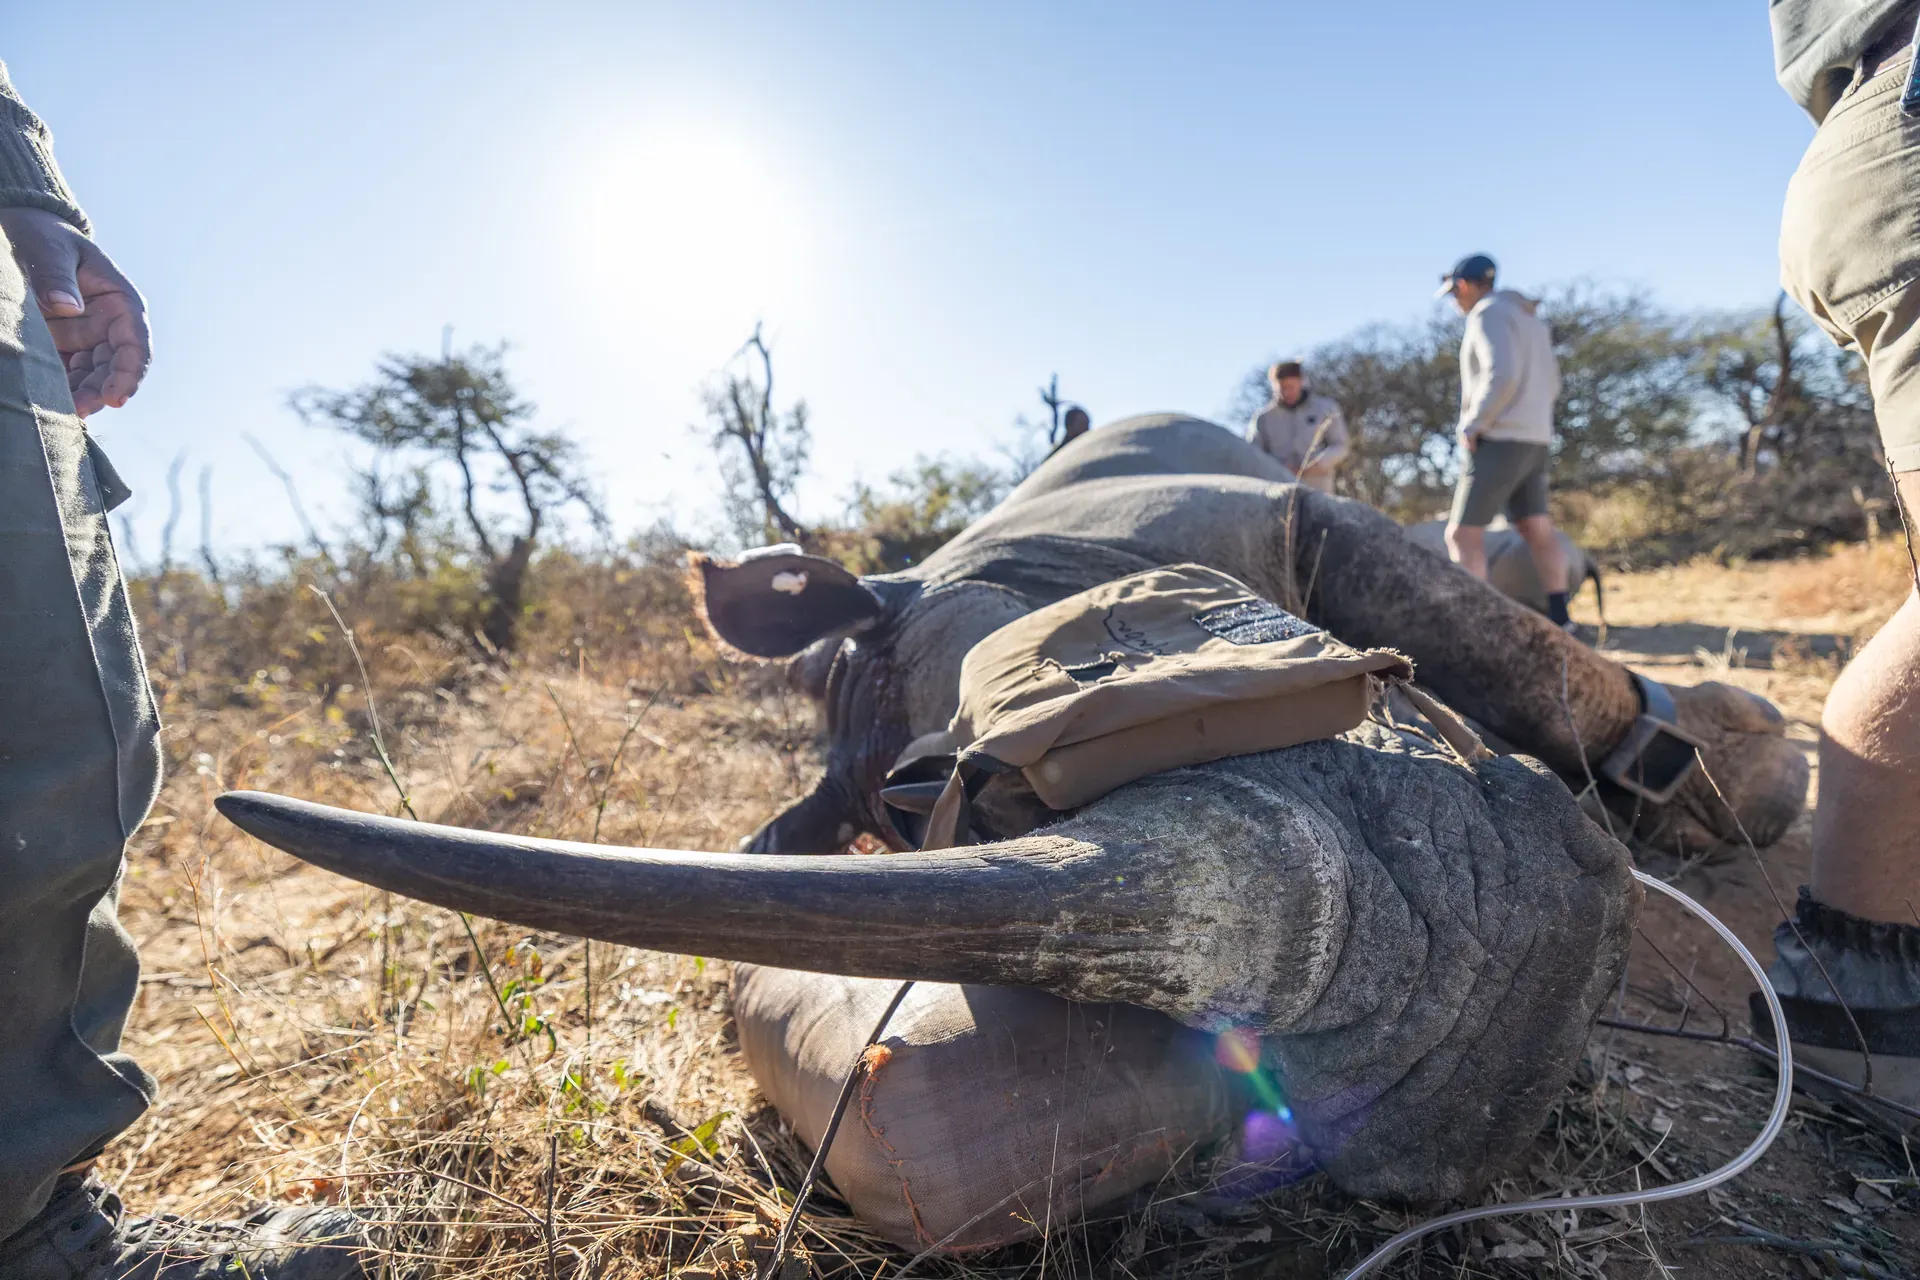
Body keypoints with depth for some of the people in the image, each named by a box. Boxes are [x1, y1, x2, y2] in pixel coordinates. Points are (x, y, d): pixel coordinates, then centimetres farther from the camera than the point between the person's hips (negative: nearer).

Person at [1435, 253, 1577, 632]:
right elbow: (1550, 385, 22)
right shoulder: (1530, 319, 20)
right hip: (1534, 442, 9)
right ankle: (1559, 616, 17)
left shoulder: (1489, 314, -10)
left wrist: (1473, 424, -15)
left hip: (1499, 441, -9)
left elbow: (1501, 376, -24)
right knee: (1538, 532, 14)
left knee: (1463, 534, -8)